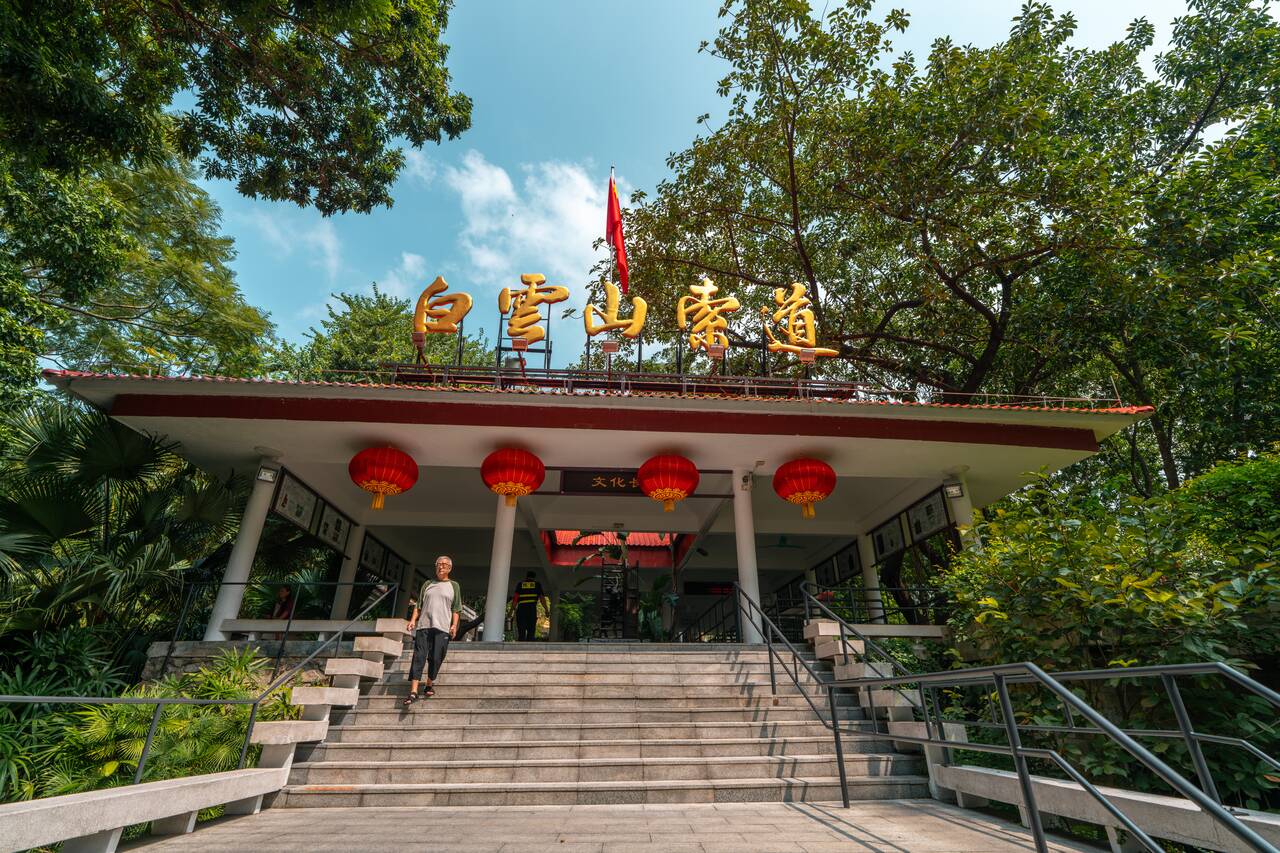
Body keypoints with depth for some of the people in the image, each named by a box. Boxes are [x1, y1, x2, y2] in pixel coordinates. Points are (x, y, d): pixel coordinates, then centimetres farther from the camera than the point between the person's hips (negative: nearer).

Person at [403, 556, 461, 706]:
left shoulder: (454, 586, 11)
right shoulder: (428, 584, 16)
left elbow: (456, 609, 7)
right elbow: (419, 605, 15)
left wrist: (454, 625, -4)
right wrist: (413, 620, 2)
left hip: (442, 627, -1)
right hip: (423, 626, 1)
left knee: (435, 658, 0)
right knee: (419, 657, -5)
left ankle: (429, 685, 21)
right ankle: (413, 692, -6)